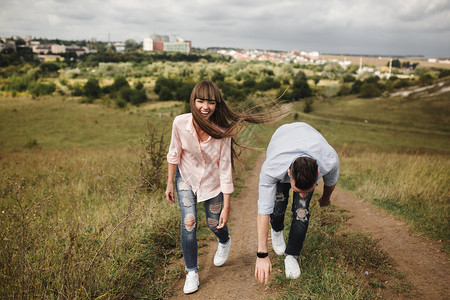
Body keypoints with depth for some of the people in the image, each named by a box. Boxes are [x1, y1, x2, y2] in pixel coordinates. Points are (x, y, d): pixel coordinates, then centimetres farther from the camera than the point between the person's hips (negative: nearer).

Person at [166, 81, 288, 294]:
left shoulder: (222, 133, -29)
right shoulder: (180, 123, -25)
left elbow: (225, 171, -22)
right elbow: (174, 153, -7)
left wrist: (226, 207, -17)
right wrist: (170, 183, 1)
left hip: (212, 180, -1)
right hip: (186, 176, 1)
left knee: (214, 224, 12)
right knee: (188, 223, -12)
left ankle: (224, 243, 52)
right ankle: (191, 272, 12)